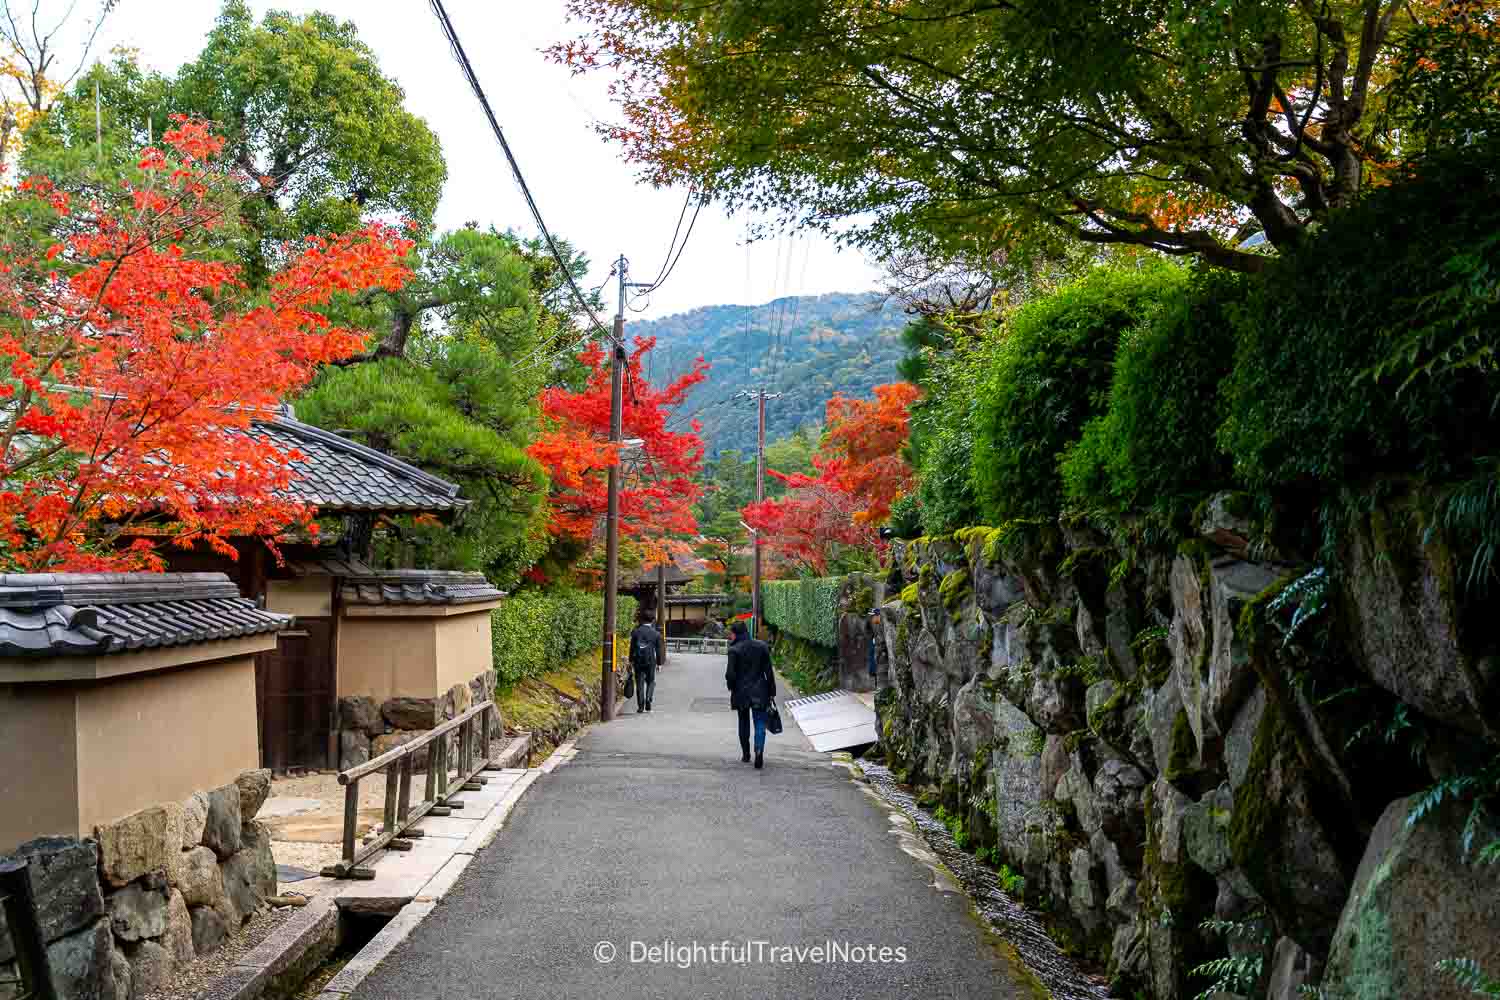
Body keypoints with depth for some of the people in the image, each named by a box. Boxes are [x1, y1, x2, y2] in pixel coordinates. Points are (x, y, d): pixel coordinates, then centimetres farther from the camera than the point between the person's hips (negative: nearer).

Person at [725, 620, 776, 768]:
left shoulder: (734, 650, -11)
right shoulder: (762, 646, -1)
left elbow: (730, 674, -11)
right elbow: (769, 671, 0)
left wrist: (731, 687, 10)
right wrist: (771, 692, 6)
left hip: (741, 692, -1)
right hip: (759, 692, 1)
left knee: (744, 723, 16)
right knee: (760, 724, 2)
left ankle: (746, 754, 25)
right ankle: (759, 751, -21)